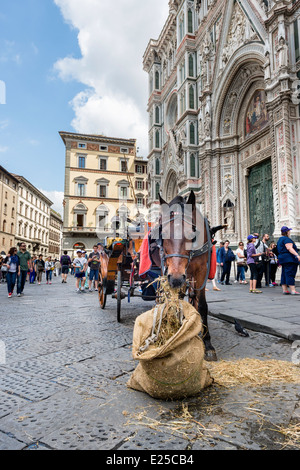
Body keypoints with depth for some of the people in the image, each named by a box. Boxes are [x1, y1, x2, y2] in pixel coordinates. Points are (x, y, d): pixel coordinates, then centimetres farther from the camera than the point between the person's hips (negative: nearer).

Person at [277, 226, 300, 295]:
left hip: (282, 258, 10)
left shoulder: (280, 240, 20)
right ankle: (293, 290, -13)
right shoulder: (286, 239, -10)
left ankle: (284, 290, 8)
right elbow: (289, 248, -22)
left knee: (284, 274, 8)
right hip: (289, 258, -10)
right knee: (290, 274, -11)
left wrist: (280, 261, 27)